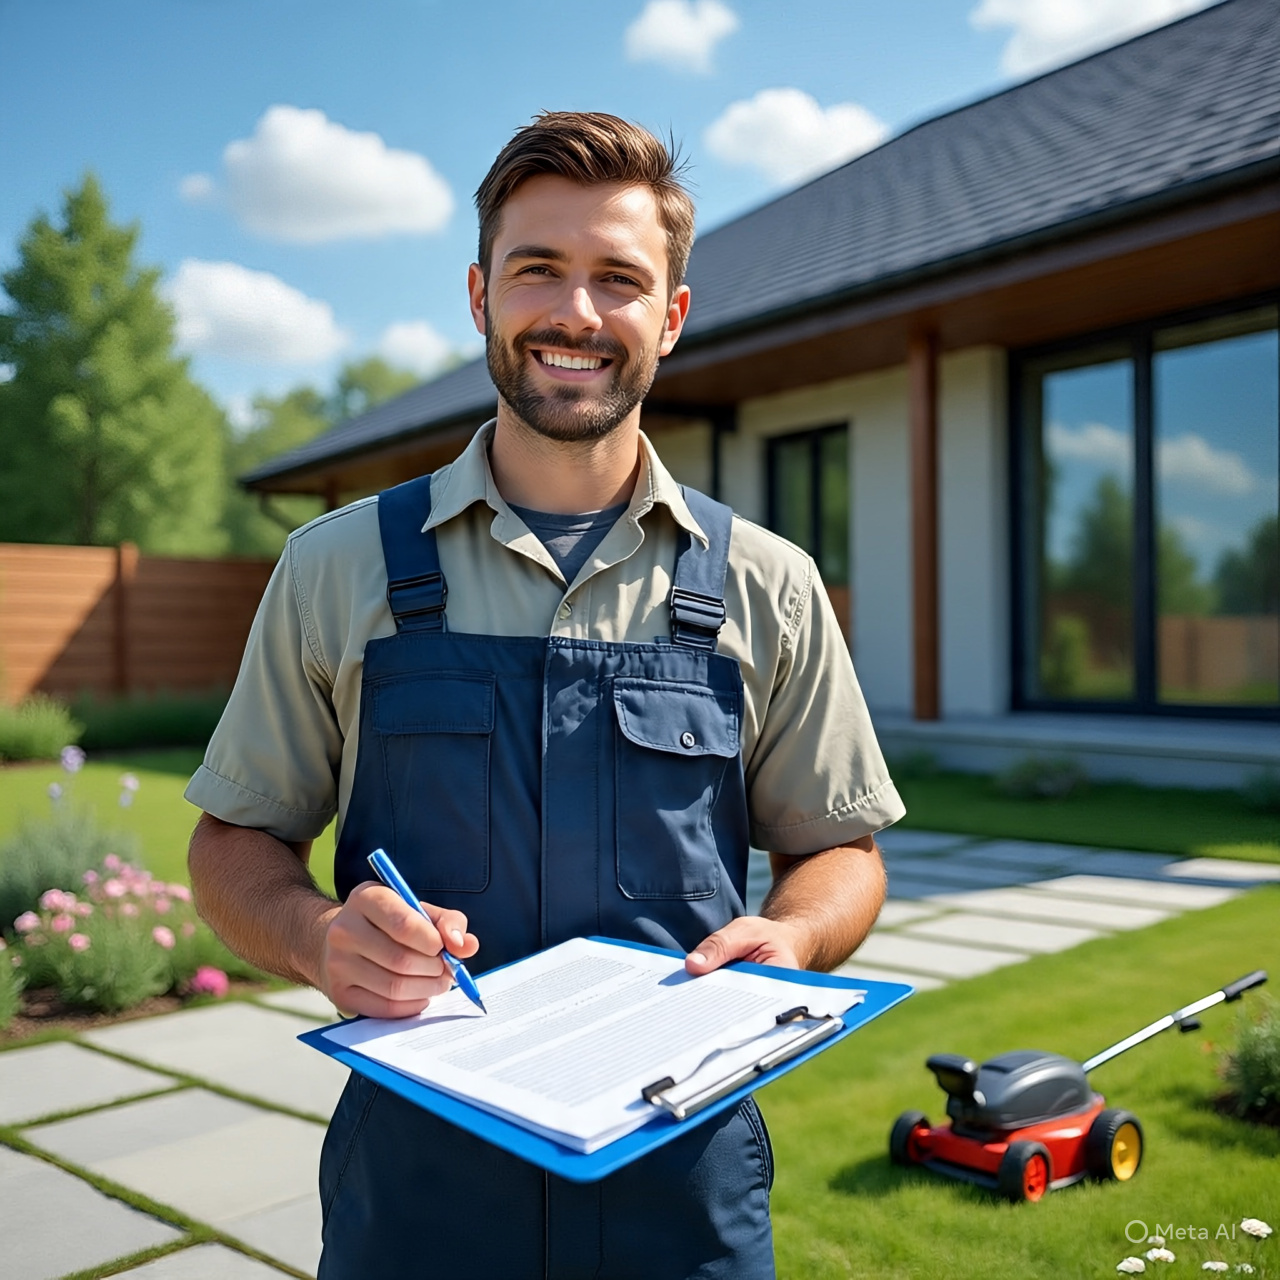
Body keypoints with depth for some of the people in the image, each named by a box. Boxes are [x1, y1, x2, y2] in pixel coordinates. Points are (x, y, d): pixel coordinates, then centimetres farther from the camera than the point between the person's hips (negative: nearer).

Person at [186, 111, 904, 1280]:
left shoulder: (767, 589, 0)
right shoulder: (338, 569, 0)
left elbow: (838, 846, 8)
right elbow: (236, 840, 5)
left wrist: (791, 941, -14)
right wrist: (321, 939, -16)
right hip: (414, 1178, 0)